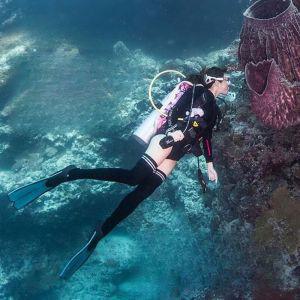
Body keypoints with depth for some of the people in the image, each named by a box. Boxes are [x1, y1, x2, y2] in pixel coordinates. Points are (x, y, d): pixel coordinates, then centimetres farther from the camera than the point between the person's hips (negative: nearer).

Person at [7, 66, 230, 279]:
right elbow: (178, 109, -10)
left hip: (175, 152, 8)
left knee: (143, 191, -8)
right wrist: (176, 131, -24)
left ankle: (99, 235, -12)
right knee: (136, 176, -29)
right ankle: (71, 174, -28)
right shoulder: (200, 92, 6)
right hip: (169, 138, -8)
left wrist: (210, 164, 31)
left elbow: (206, 136, 35)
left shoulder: (213, 107, 31)